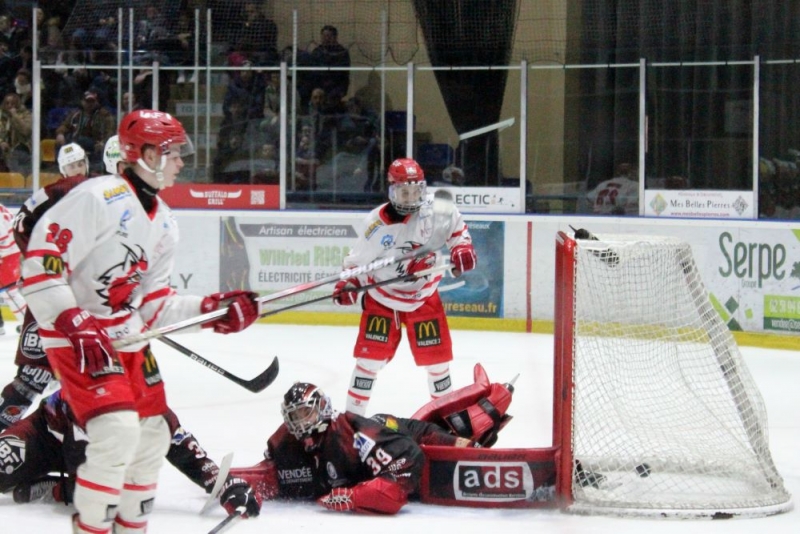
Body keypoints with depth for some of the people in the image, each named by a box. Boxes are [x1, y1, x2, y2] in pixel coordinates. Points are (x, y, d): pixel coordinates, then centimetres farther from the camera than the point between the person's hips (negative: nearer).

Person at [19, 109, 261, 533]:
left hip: (128, 340, 9)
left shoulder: (163, 225, 10)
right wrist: (74, 324, -28)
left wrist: (210, 309, -2)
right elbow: (41, 259, -22)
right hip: (78, 337, -9)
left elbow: (154, 304, 11)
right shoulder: (98, 198, -18)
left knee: (152, 437, 12)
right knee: (117, 432, -21)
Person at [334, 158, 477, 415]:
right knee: (370, 355, -6)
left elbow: (456, 228, 7)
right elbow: (359, 260, -8)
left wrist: (462, 249, -10)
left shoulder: (436, 208, -13)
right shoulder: (376, 223, -17)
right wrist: (349, 285, -23)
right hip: (383, 297, -2)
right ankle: (353, 413, 3)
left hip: (424, 296, 2)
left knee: (436, 354, 6)